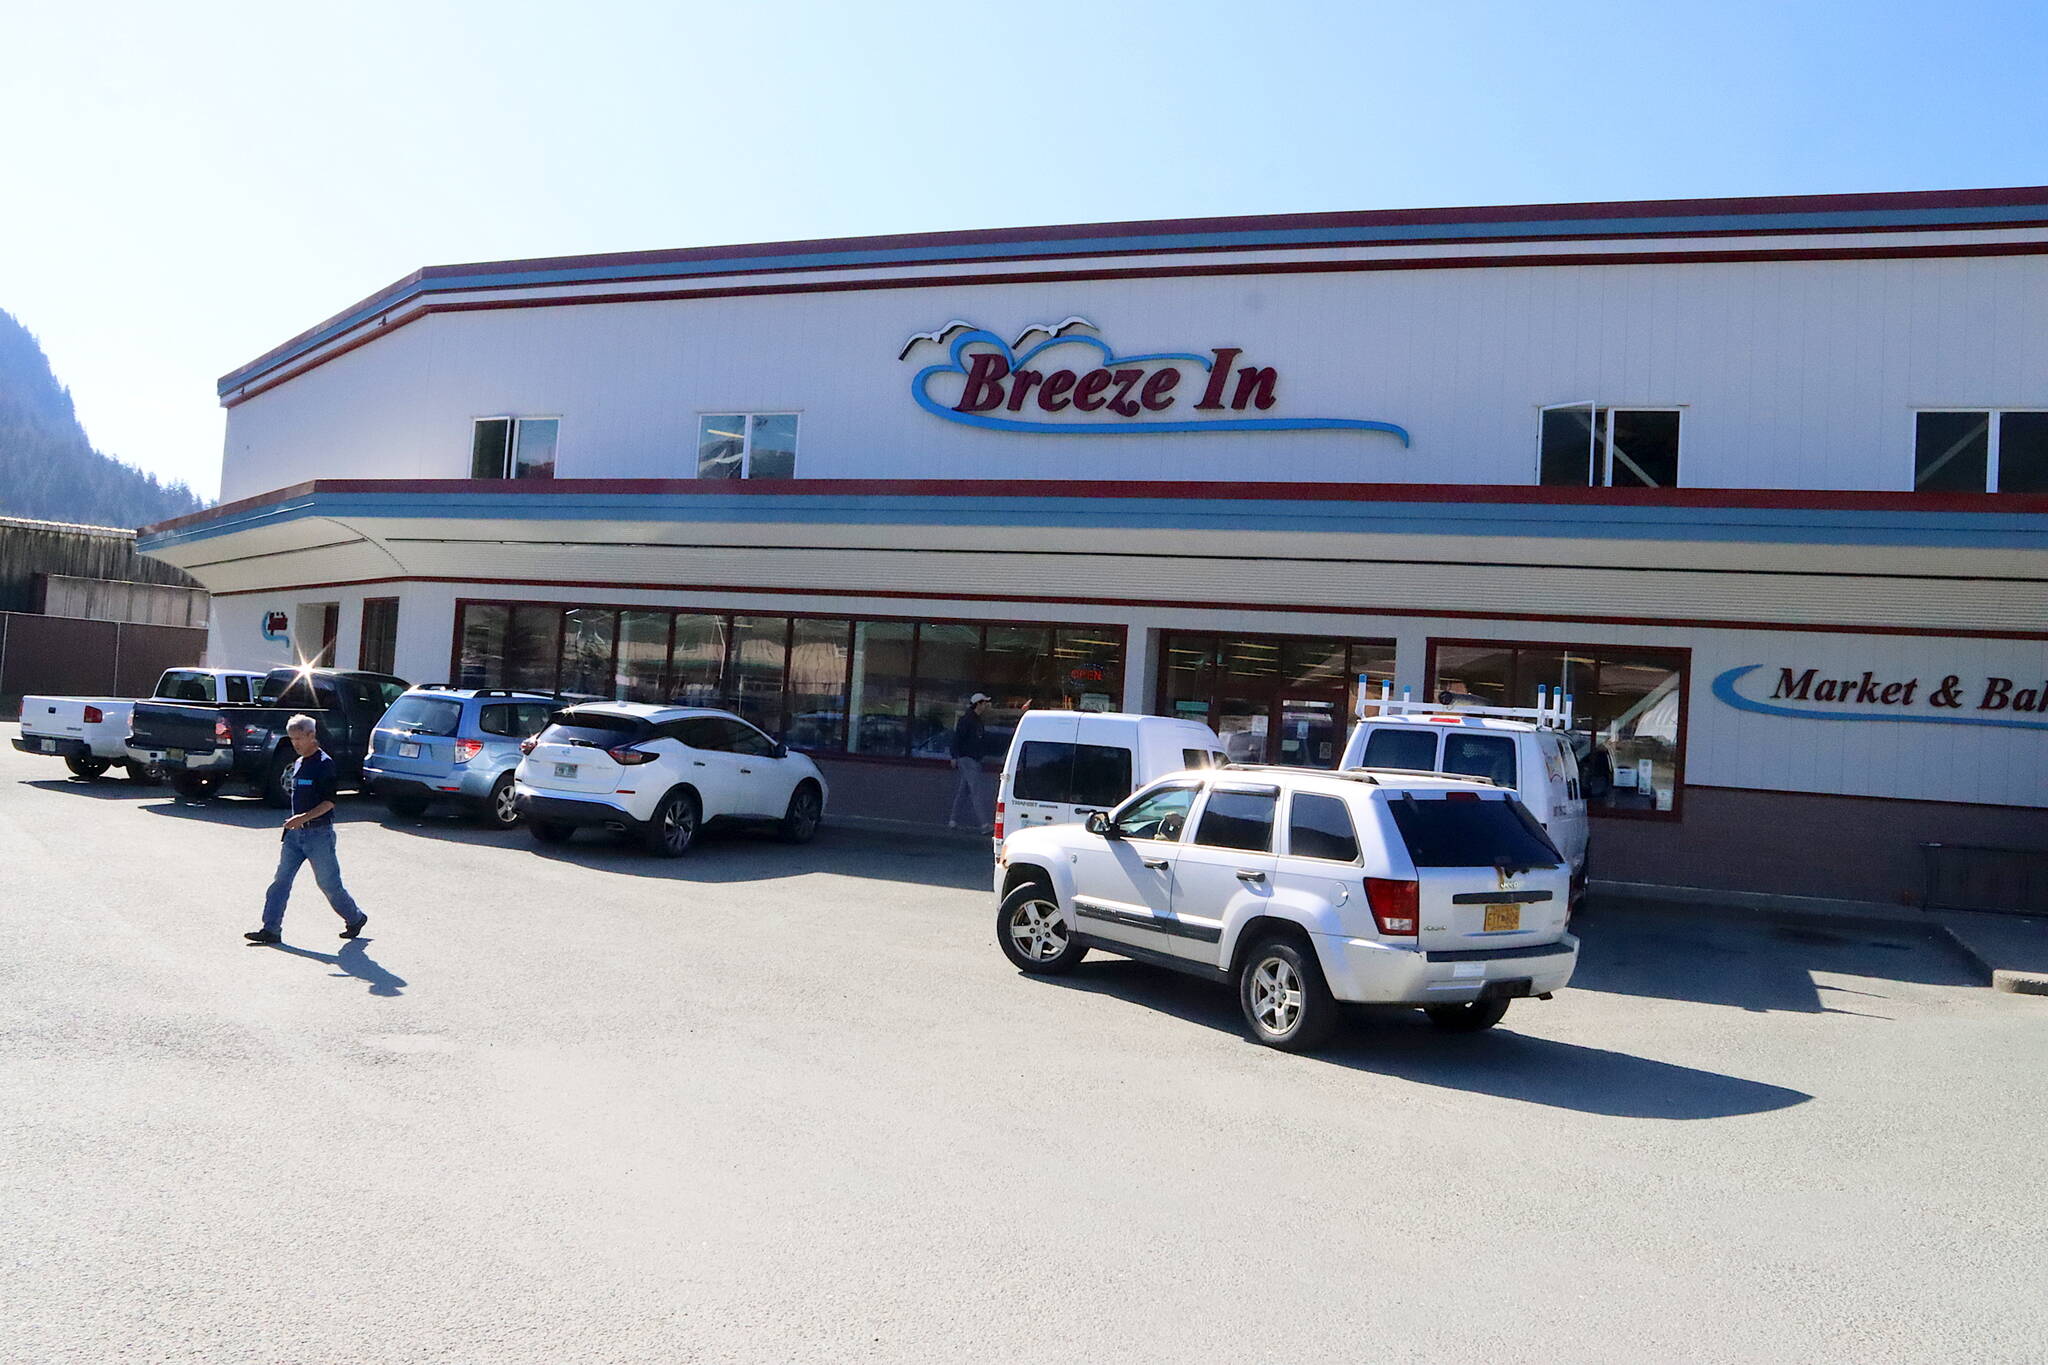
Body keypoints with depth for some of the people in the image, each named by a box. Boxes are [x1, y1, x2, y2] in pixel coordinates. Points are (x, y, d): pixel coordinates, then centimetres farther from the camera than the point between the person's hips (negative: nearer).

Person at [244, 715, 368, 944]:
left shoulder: (324, 764, -13)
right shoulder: (298, 764, 12)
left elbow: (329, 802, -17)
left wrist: (304, 818, -27)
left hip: (319, 833, -8)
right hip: (296, 832, 8)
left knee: (328, 882, 1)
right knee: (281, 880, 3)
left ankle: (355, 918, 19)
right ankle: (270, 929, 6)